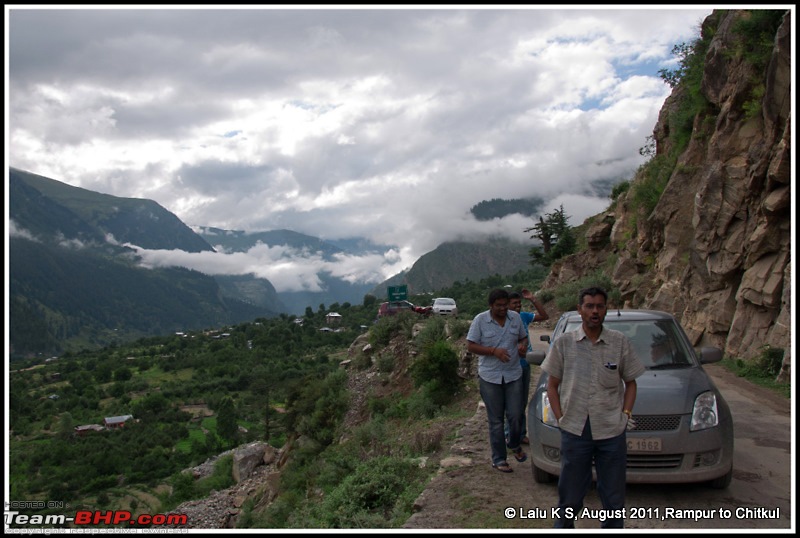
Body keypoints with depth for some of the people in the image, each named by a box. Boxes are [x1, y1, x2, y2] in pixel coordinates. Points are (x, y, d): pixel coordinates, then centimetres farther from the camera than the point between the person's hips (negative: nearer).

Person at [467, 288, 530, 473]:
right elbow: (471, 346, -6)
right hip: (490, 377, -2)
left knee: (515, 416, 2)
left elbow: (523, 338, 17)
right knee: (496, 420, 5)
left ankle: (514, 445, 33)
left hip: (513, 375, 3)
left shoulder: (516, 317, 4)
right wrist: (494, 351, -18)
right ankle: (499, 459, 16)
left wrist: (523, 346, -8)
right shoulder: (480, 320, -6)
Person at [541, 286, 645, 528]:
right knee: (569, 497, 10)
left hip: (612, 430, 1)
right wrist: (560, 417, -2)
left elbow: (630, 382, 12)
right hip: (575, 429, -1)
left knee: (614, 499, 11)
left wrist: (626, 413, -1)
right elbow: (552, 385, 6)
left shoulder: (620, 342, 2)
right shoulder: (563, 343, 0)